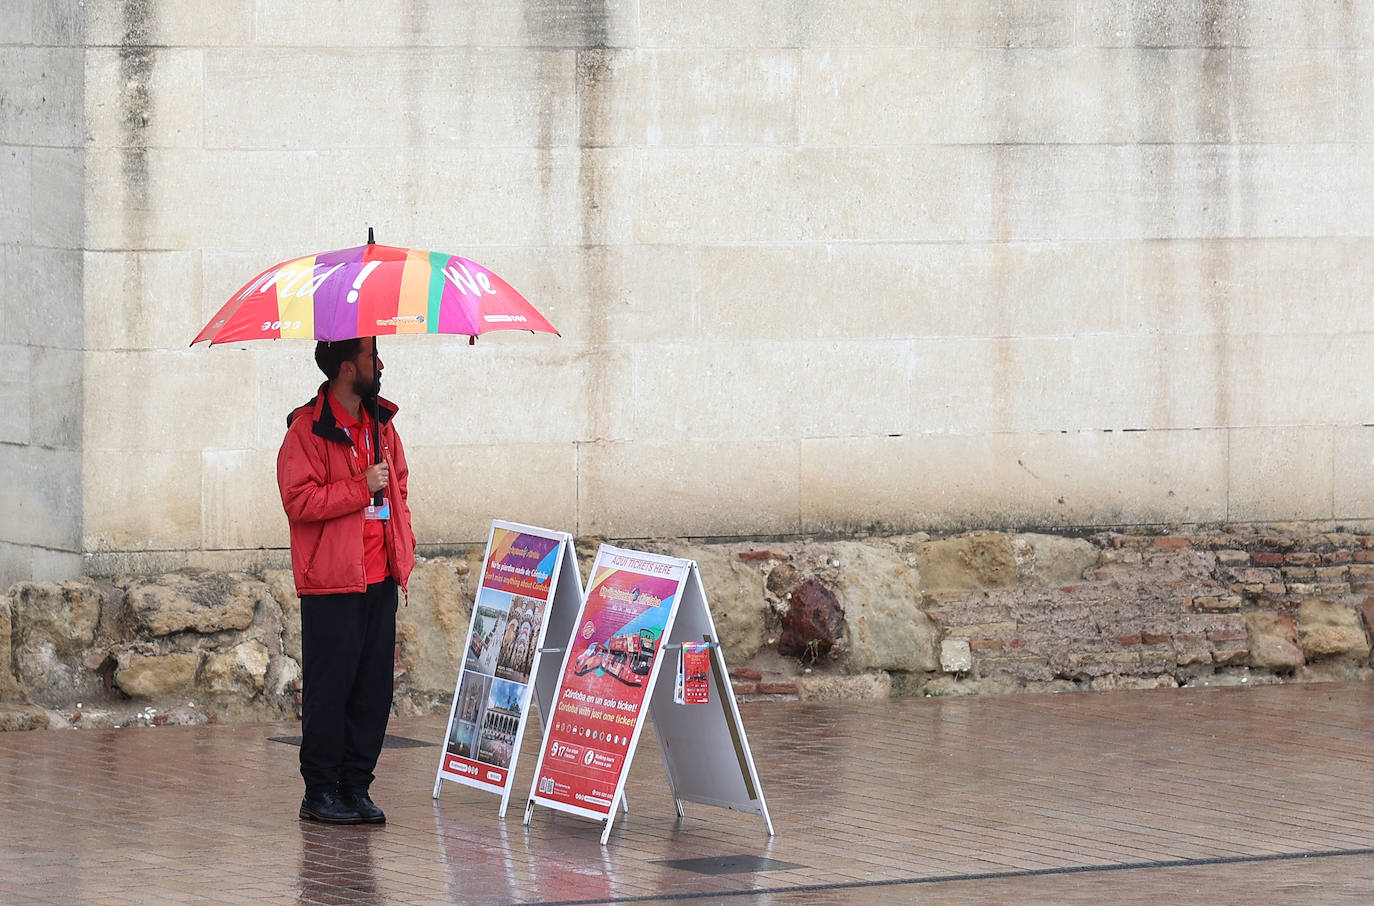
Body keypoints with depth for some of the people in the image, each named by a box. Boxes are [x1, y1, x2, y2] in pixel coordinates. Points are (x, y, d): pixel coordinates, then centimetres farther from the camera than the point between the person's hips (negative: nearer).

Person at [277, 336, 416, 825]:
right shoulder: (308, 429, -9)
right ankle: (320, 792, 5)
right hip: (332, 583, -7)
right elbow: (298, 501, -17)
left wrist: (403, 542, 15)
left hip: (380, 580, 7)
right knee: (329, 689, -3)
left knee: (374, 687, 6)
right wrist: (361, 488, -17)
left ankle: (356, 788, 13)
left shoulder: (380, 423, 15)